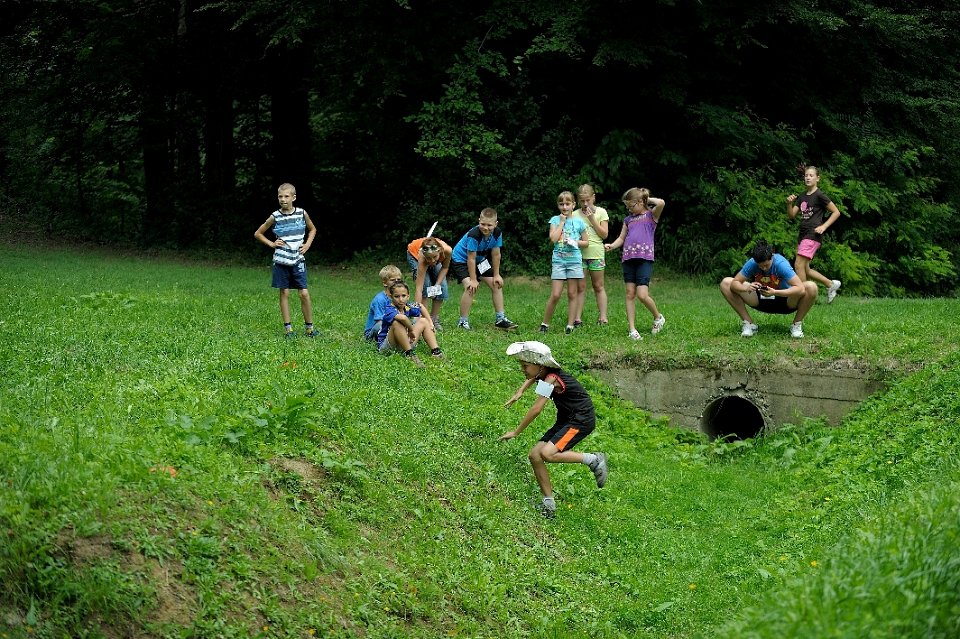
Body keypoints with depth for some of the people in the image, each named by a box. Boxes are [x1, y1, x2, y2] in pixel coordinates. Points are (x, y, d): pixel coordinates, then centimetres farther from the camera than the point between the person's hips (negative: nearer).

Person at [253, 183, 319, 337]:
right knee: (284, 293, 3)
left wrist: (307, 244, 5)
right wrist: (271, 244, -2)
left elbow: (312, 230, 19)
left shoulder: (302, 214, 0)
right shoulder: (275, 217, -2)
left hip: (298, 260, 0)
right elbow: (258, 234, 10)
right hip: (281, 261, 0)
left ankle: (309, 327, 6)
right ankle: (287, 328, 9)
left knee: (304, 293, -4)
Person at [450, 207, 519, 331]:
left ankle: (500, 319, 12)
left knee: (497, 285, 3)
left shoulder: (497, 233, -16)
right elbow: (471, 259, -28)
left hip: (480, 260, 7)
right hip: (460, 260, -7)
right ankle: (463, 322, -17)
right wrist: (473, 280, -24)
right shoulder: (473, 235, -35)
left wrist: (496, 275, -5)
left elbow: (496, 255, -7)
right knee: (471, 287, -26)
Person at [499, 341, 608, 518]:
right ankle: (548, 503, 5)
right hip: (566, 420, 10)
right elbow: (532, 378, 34)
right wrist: (519, 393, 21)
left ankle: (593, 460, -11)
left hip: (582, 419, -10)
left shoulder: (551, 379, -23)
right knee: (534, 455, 1)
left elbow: (536, 410, -25)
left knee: (548, 454, -27)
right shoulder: (542, 373, 6)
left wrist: (515, 432, -17)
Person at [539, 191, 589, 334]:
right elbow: (553, 239, -10)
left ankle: (570, 325, 9)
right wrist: (562, 222, -6)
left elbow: (585, 242, 12)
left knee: (572, 294, 4)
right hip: (558, 261, -1)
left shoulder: (578, 222, 6)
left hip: (574, 260, 1)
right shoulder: (555, 220, 4)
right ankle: (545, 323, 6)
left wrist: (575, 242, -7)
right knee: (555, 295, -6)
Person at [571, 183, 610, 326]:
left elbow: (604, 234, -2)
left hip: (595, 253, -1)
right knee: (580, 287, 1)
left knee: (598, 286, 5)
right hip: (579, 253, 1)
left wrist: (592, 219, -8)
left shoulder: (601, 212, 4)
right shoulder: (575, 214, 7)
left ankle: (603, 317, 7)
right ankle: (577, 318, 1)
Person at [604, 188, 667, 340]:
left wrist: (647, 199, 1)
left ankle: (658, 317, 13)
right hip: (628, 259, 5)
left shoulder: (651, 215, 5)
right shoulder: (628, 219, 19)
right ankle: (632, 330, 5)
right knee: (630, 294, 2)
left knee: (642, 295, -14)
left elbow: (661, 203, -15)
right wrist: (612, 245, 2)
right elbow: (622, 238, 21)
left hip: (645, 259, -5)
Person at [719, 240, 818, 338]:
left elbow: (800, 289, -36)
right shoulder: (752, 263, -19)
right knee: (725, 283, -14)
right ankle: (749, 324, -7)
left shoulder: (781, 264, -28)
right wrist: (746, 288, -41)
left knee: (811, 287, -32)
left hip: (784, 301, -3)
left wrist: (774, 292, -48)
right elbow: (734, 283, -17)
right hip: (761, 301, 3)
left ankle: (797, 325, -10)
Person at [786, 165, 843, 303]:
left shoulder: (819, 196, -7)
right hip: (803, 234, 8)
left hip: (813, 234, -8)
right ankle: (831, 284, 24)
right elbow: (792, 215, 11)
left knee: (799, 264, -15)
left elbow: (836, 212, -5)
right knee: (805, 269, 9)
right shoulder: (801, 197, 14)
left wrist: (824, 226, -12)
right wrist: (789, 203, -8)